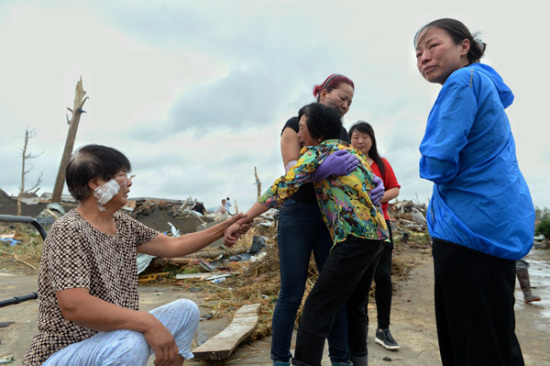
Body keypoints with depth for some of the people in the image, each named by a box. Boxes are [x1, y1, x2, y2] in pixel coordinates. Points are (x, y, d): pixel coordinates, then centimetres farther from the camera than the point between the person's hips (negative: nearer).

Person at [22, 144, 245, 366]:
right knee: (129, 343, -36)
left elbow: (173, 246, 10)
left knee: (185, 310, 5)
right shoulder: (69, 231, -21)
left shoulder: (123, 224, 3)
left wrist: (224, 228, 10)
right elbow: (73, 306, -31)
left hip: (115, 340, 9)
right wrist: (148, 323, -32)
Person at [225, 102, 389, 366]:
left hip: (356, 237, -9)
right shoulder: (350, 150, 19)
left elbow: (283, 187, -14)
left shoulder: (317, 151, -4)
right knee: (354, 304, 20)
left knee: (318, 307, -7)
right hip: (377, 233, 9)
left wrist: (242, 221, -16)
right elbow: (374, 184, 24)